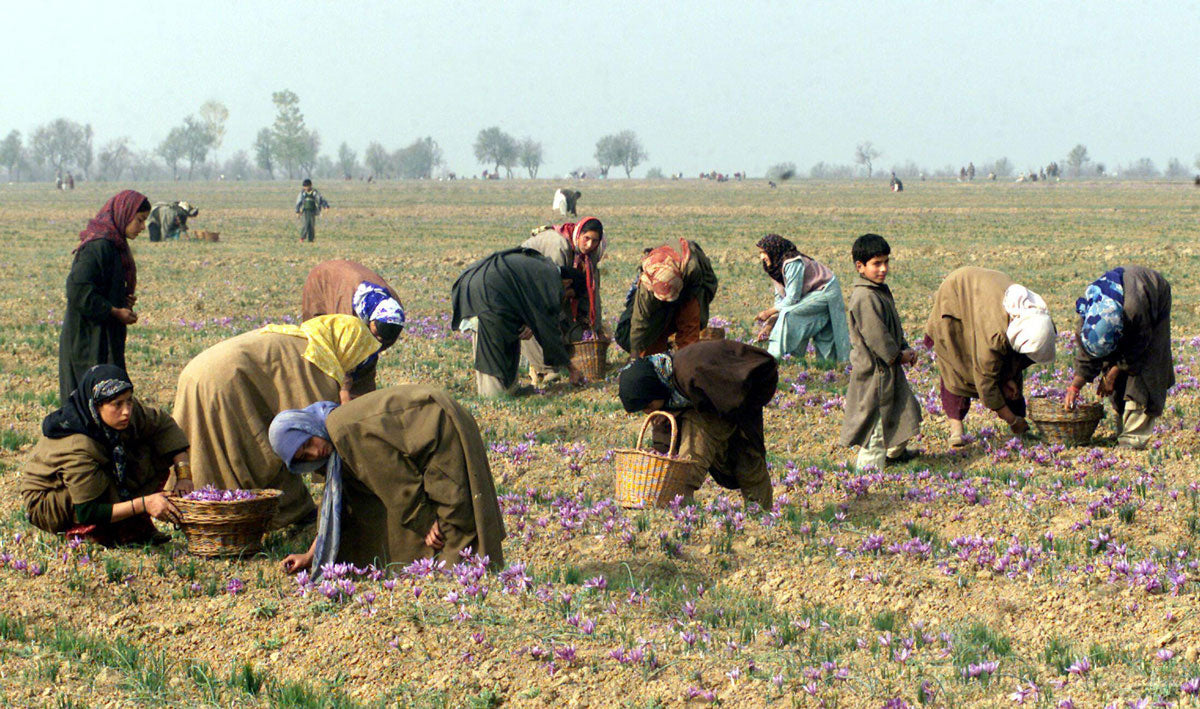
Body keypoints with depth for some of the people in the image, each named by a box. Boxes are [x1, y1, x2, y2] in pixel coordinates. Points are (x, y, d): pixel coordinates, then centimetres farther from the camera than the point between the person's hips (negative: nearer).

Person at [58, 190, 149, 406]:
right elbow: (78, 291, -24)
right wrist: (115, 311, -19)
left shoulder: (113, 244, 13)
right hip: (90, 339, -10)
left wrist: (124, 300, 4)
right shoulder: (98, 246, -18)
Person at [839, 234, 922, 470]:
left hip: (889, 365, 11)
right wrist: (897, 355, -15)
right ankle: (868, 468, -1)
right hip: (874, 368, -11)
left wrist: (905, 348, 5)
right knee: (876, 418, -7)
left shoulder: (881, 290, 10)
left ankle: (895, 451, 47)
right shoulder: (865, 298, -24)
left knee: (903, 406, 26)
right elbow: (876, 335, -25)